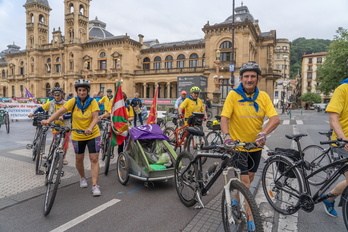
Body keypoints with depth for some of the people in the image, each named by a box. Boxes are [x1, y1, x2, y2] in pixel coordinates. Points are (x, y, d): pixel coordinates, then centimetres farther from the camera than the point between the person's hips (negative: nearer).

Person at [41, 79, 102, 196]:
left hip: (93, 134, -2)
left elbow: (95, 118, -20)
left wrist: (90, 128, -38)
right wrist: (48, 120, -34)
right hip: (77, 136, 2)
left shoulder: (92, 102, -11)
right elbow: (60, 111, -19)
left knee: (94, 159, -6)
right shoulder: (73, 101, -8)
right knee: (79, 159, 15)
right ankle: (82, 178, 41)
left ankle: (95, 185, -2)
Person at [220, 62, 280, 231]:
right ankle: (250, 218, 10)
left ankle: (236, 199, 45)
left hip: (256, 145, 5)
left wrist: (263, 133, -33)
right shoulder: (233, 95, -14)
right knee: (245, 180, -3)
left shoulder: (263, 96, -5)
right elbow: (224, 118, -19)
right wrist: (226, 136, -36)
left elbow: (275, 119, -15)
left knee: (250, 177, 19)